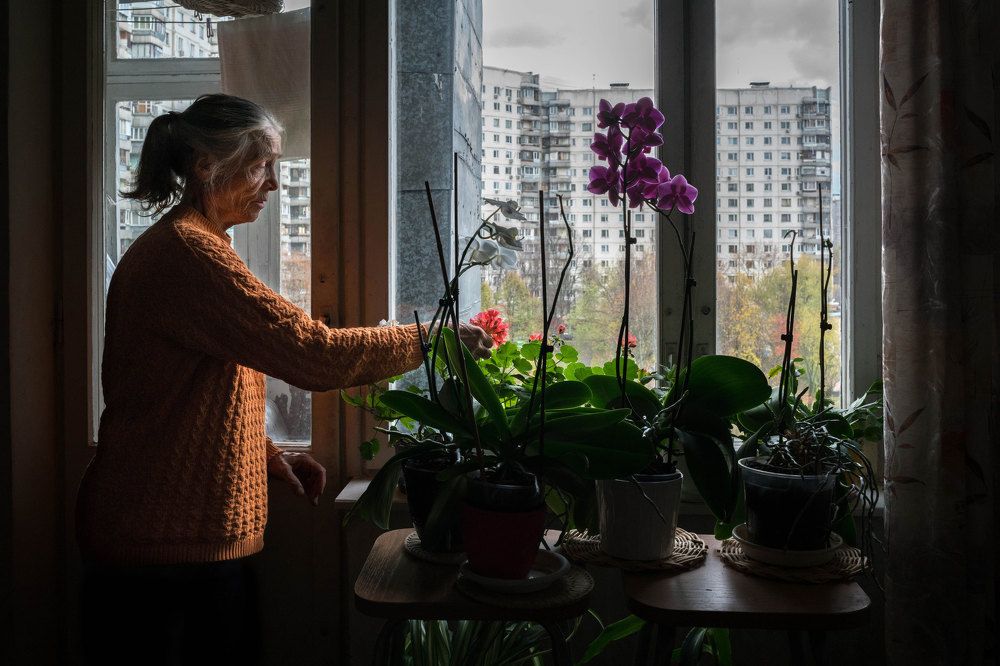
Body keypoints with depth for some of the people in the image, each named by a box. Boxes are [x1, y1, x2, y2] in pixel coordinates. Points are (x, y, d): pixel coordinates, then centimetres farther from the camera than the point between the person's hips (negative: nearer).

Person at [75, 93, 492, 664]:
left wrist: (269, 455, 7)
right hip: (169, 548, -10)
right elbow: (316, 352, -26)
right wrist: (432, 338, -13)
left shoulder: (168, 247, 15)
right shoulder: (189, 253, -20)